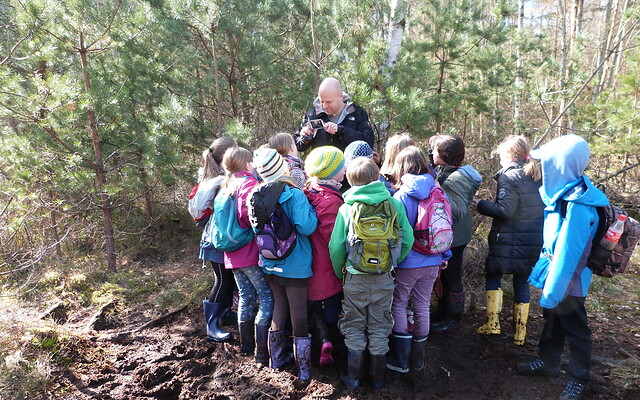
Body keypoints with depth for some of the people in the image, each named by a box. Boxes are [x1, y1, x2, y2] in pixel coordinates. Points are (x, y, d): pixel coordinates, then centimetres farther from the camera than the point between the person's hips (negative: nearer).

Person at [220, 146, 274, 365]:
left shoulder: (226, 186, 14)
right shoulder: (248, 183, -13)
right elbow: (247, 212, -28)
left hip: (233, 255, 8)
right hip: (252, 254, -8)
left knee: (246, 298, 18)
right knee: (267, 298, -1)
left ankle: (246, 345, 29)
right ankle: (262, 352, 2)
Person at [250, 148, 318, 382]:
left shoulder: (257, 195, -3)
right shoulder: (294, 195, -21)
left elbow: (255, 226, 5)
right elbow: (306, 227, -26)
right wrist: (310, 208, -10)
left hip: (271, 265, 6)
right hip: (294, 266, -5)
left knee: (279, 310, 23)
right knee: (299, 316, 8)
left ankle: (276, 358, 36)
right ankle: (303, 369, 21)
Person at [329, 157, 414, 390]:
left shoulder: (347, 208, -10)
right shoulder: (394, 204, -6)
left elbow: (336, 247, -11)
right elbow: (407, 240, -5)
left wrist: (340, 272, 6)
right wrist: (392, 264, 10)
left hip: (355, 278, -1)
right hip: (384, 279, 2)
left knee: (354, 327, 16)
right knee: (379, 328, 17)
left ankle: (353, 378, 26)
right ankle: (378, 379, 30)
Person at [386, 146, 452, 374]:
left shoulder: (401, 196, -15)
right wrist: (445, 255, 17)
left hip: (407, 263, -5)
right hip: (432, 262, 5)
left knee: (398, 306, 10)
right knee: (422, 307, 15)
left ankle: (401, 361, 13)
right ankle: (418, 359, 28)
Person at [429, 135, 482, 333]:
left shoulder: (456, 179, -24)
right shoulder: (445, 172, 5)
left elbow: (459, 211, -30)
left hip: (454, 238, -9)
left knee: (452, 279, 6)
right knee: (445, 276, 22)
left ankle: (453, 320, 22)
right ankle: (443, 312, 38)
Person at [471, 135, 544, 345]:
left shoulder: (509, 177, -14)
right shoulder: (538, 176, 9)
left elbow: (505, 210, -21)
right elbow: (544, 206, 15)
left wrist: (481, 205, -9)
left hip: (508, 241, -6)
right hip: (535, 242, 6)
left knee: (493, 277, 12)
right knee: (522, 283, 14)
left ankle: (493, 323, 11)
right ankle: (520, 332, 20)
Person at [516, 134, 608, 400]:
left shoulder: (577, 206, -31)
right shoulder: (565, 194, -3)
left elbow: (567, 254, -28)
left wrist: (552, 292, -23)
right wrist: (541, 269, 13)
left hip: (567, 282, -8)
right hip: (556, 273, 8)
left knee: (575, 330, 12)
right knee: (552, 320, 23)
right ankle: (547, 363, 43)